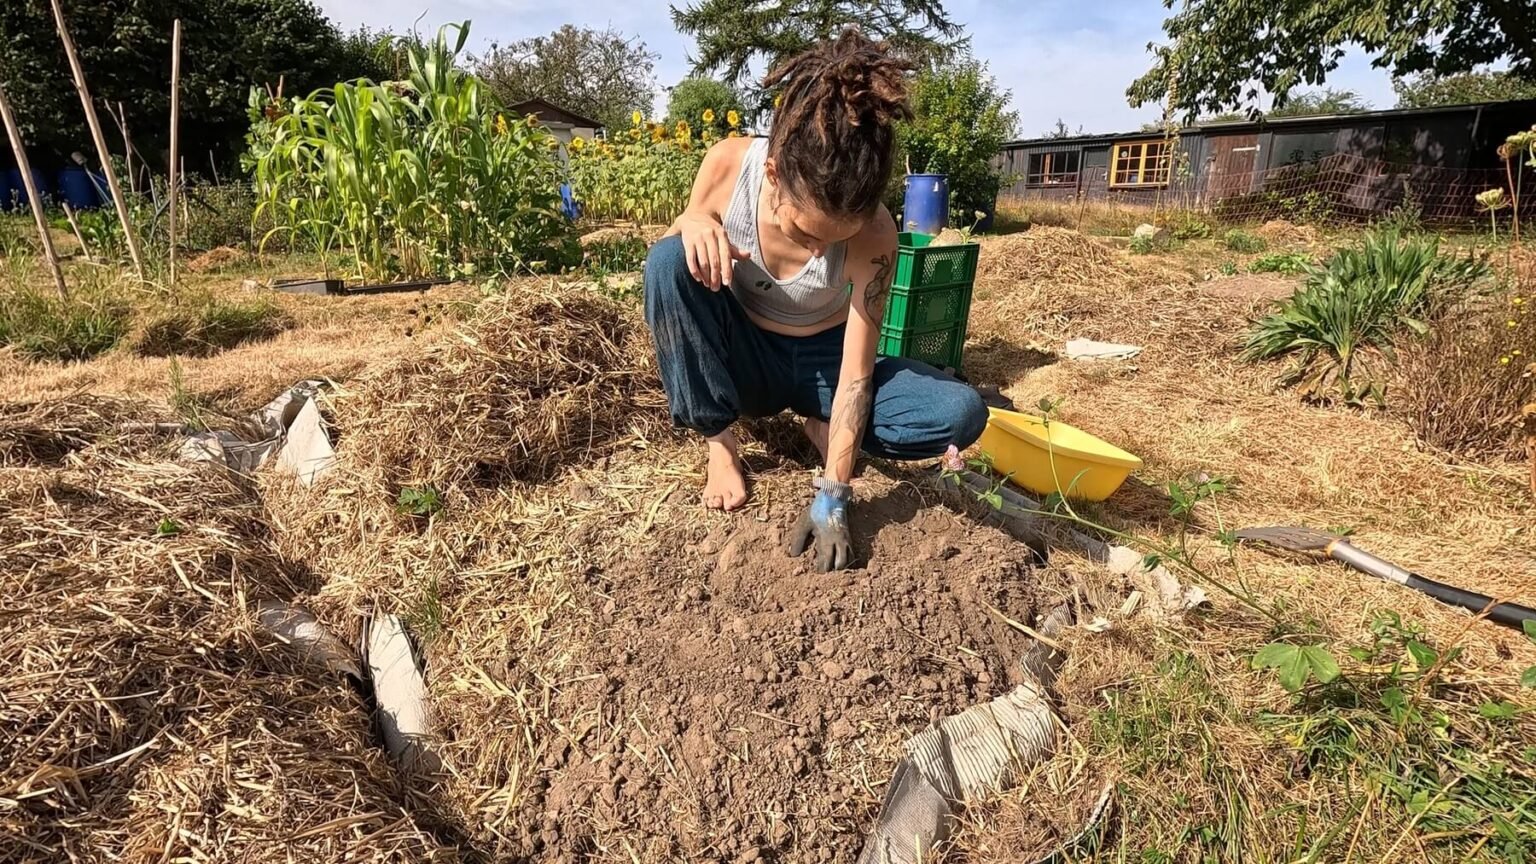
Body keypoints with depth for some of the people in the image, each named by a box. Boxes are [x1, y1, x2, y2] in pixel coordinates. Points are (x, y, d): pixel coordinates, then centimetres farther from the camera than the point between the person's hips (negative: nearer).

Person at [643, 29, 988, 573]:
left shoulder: (874, 235, -27)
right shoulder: (729, 164, -23)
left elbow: (857, 375, -25)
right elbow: (668, 273, -8)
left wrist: (831, 501, -28)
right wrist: (694, 224, -32)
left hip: (820, 362, -1)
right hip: (741, 354, 1)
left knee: (963, 414, -23)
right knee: (669, 260, -31)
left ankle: (824, 428, 4)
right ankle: (719, 441, -14)